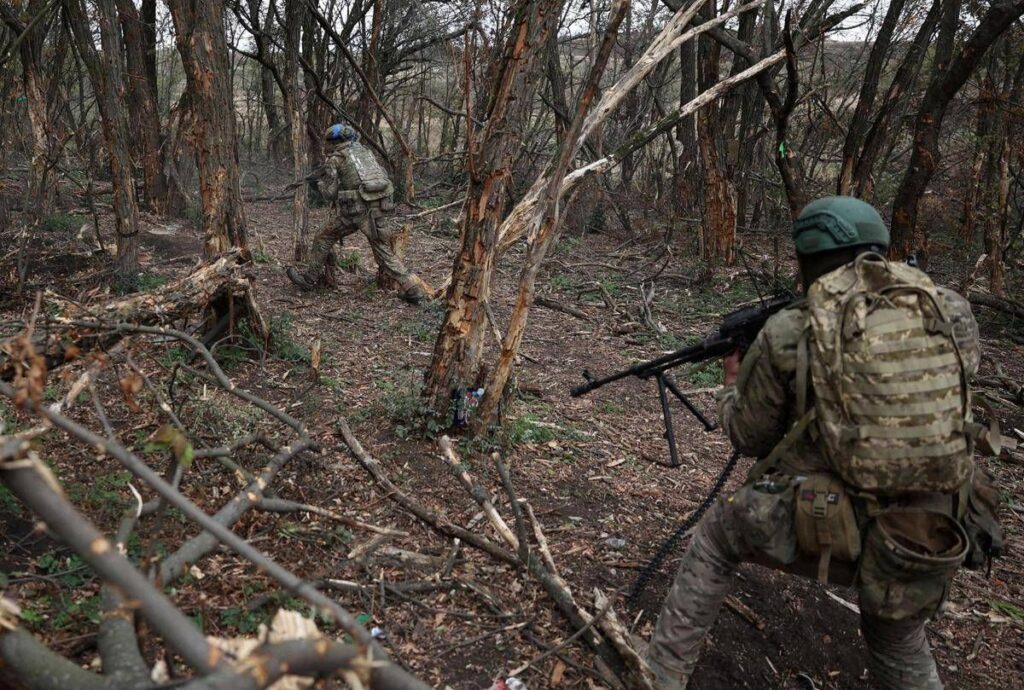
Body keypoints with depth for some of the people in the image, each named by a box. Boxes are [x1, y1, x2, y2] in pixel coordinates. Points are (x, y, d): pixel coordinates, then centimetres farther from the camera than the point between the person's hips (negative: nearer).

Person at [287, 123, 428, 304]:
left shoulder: (334, 159, 4)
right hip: (377, 208, 5)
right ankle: (414, 288, 5)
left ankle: (310, 279, 25)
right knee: (385, 251, 11)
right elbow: (383, 176, 20)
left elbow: (329, 193, 2)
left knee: (324, 239, 15)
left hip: (354, 209, -5)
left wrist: (322, 183, 24)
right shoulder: (364, 151, 20)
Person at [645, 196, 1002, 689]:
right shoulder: (952, 311, 1)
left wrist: (733, 385, 28)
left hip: (823, 531, -4)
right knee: (899, 647, 34)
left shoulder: (787, 333, -7)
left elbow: (747, 437, 7)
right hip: (933, 543, 4)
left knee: (717, 534, 23)